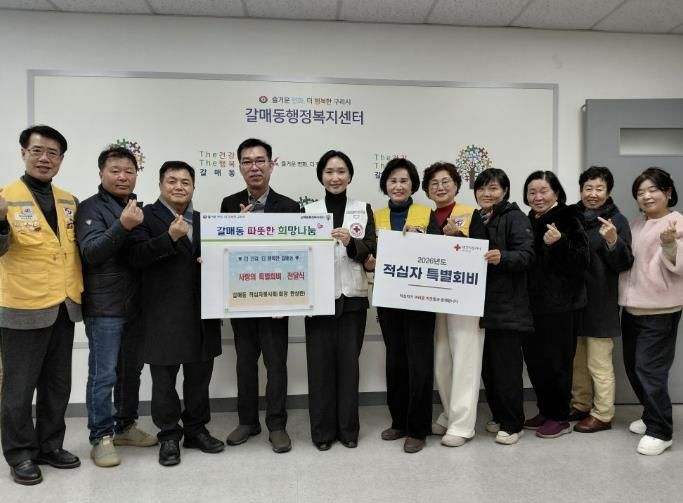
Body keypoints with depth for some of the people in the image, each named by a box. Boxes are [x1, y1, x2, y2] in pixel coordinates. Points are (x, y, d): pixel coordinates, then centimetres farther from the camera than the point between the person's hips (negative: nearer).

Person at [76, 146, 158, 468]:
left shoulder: (138, 209, 13)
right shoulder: (90, 208, -5)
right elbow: (91, 252, -20)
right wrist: (122, 226, -33)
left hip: (136, 305, 6)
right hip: (104, 308, -6)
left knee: (131, 370, 14)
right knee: (103, 375, 0)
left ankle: (125, 426, 29)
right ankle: (101, 437, 13)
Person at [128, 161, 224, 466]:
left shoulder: (203, 220, 14)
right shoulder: (146, 216, -3)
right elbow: (135, 257, -15)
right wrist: (170, 237, -25)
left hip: (201, 312, 5)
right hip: (163, 314, -4)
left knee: (200, 377, 14)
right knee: (164, 380, 7)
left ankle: (197, 430, 29)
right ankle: (169, 436, 23)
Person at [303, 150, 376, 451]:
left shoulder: (363, 209, 7)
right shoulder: (308, 211, 7)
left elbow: (371, 251, -2)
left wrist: (351, 243, -19)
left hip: (352, 297, 0)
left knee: (349, 362, 4)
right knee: (320, 362, 2)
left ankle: (348, 428, 19)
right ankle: (322, 430, 16)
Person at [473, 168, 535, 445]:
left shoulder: (515, 217, -5)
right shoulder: (476, 219, 15)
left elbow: (527, 255, -15)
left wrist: (503, 257, -34)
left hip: (508, 304, -6)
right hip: (481, 303, 6)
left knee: (507, 366, -2)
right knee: (488, 364, 11)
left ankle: (512, 424, 12)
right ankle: (499, 416, 27)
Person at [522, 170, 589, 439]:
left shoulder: (568, 220, -8)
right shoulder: (528, 223, 11)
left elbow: (582, 262, -15)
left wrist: (559, 243, -26)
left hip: (561, 304, -6)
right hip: (533, 302, 6)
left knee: (556, 361, 0)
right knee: (534, 359, 10)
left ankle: (560, 417, 16)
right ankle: (544, 411, 26)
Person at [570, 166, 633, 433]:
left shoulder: (617, 221, -8)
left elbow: (624, 264, -13)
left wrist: (613, 242, -30)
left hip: (600, 302, -6)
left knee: (599, 363, 4)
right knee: (577, 360, 17)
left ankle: (602, 415, 19)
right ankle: (580, 406, 32)